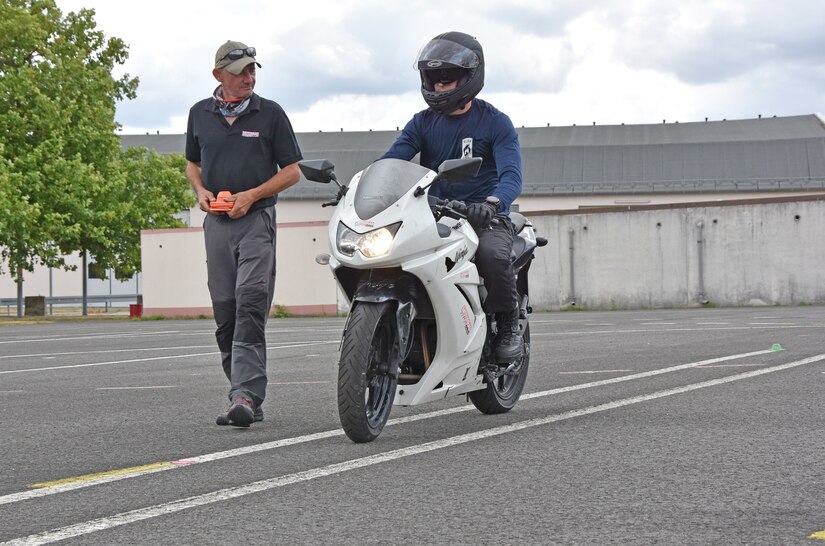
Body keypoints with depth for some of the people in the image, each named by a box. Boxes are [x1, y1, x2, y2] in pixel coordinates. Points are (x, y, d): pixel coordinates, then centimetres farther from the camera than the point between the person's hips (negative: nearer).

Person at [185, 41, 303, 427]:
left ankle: (246, 394, -23)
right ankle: (246, 396, 12)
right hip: (216, 221, 4)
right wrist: (200, 191, 3)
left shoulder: (270, 113, 3)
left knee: (251, 304, -17)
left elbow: (292, 170, 4)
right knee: (225, 312, 4)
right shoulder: (200, 114, 11)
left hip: (256, 219, -4)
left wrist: (251, 195, -8)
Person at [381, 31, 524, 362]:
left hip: (484, 218, -4)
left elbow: (512, 174, -15)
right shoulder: (423, 122, 12)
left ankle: (508, 324, -10)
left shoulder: (495, 123, -1)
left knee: (492, 253, -36)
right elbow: (391, 159, 0)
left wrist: (492, 203, -37)